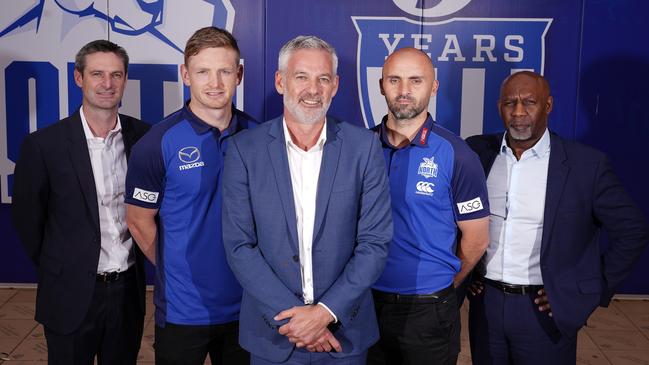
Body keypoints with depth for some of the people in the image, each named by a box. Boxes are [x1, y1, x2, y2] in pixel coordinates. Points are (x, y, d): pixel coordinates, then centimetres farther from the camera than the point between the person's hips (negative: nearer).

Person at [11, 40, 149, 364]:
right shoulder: (43, 145, -11)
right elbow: (27, 219, -1)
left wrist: (134, 261, 6)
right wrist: (58, 271, 6)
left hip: (129, 289, 3)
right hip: (71, 297, -2)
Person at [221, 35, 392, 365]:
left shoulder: (364, 146, -5)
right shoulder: (245, 149, -6)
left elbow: (375, 242, -6)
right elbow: (239, 246, -7)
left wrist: (325, 312, -14)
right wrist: (291, 315, -13)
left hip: (345, 331, 0)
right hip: (272, 330, 0)